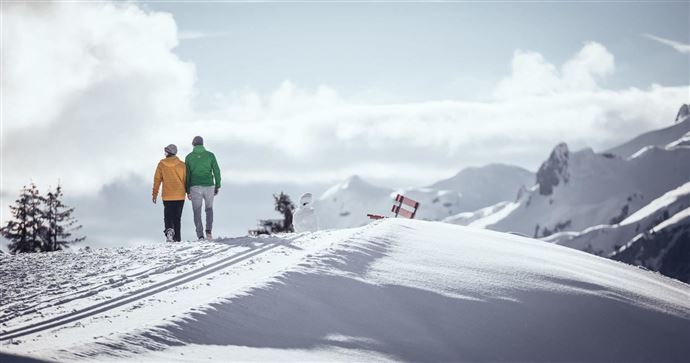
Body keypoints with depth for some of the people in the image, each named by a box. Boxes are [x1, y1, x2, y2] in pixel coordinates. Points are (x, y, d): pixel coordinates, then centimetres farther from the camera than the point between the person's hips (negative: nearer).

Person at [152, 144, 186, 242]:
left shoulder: (161, 164, 0)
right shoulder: (182, 165, 0)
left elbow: (157, 179, 2)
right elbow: (186, 180, 3)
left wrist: (155, 194, 7)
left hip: (167, 196, -1)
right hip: (180, 196, 1)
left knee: (168, 216, 8)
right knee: (177, 217, 9)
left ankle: (169, 229, -21)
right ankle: (177, 238, 7)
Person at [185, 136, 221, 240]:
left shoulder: (189, 157, 2)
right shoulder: (210, 155, 1)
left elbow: (187, 175, 2)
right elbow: (216, 171, 0)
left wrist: (188, 191, 7)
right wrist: (217, 186, 10)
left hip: (195, 187, -1)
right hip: (209, 186, 1)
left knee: (197, 212, 7)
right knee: (209, 208, 18)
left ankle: (200, 236, -2)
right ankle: (209, 231, -1)